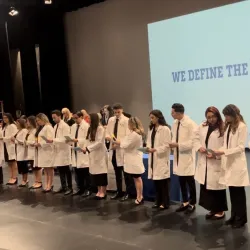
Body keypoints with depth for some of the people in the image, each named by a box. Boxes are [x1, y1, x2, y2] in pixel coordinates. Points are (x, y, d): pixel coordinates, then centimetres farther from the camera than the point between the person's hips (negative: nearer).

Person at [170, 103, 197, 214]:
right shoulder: (174, 124, 7)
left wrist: (177, 145, -23)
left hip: (187, 156, -7)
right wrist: (172, 144, -5)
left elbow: (193, 142, -18)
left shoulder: (190, 124, -15)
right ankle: (185, 202, 28)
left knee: (190, 181, 4)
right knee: (181, 181, 14)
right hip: (178, 156, 7)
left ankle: (192, 204, 19)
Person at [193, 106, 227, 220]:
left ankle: (220, 211, 21)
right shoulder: (202, 127, 9)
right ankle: (212, 209, 27)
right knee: (205, 187, 11)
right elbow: (195, 138, 14)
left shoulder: (223, 128, -12)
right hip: (204, 163, 6)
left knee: (217, 187, 3)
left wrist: (216, 155, -24)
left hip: (217, 163, -6)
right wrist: (199, 147, -5)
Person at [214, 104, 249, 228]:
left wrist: (224, 152, -19)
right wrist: (218, 152, -1)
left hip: (237, 164, -6)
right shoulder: (228, 126, 13)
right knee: (232, 191, 10)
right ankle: (234, 216, 21)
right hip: (228, 163, 6)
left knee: (238, 192, 3)